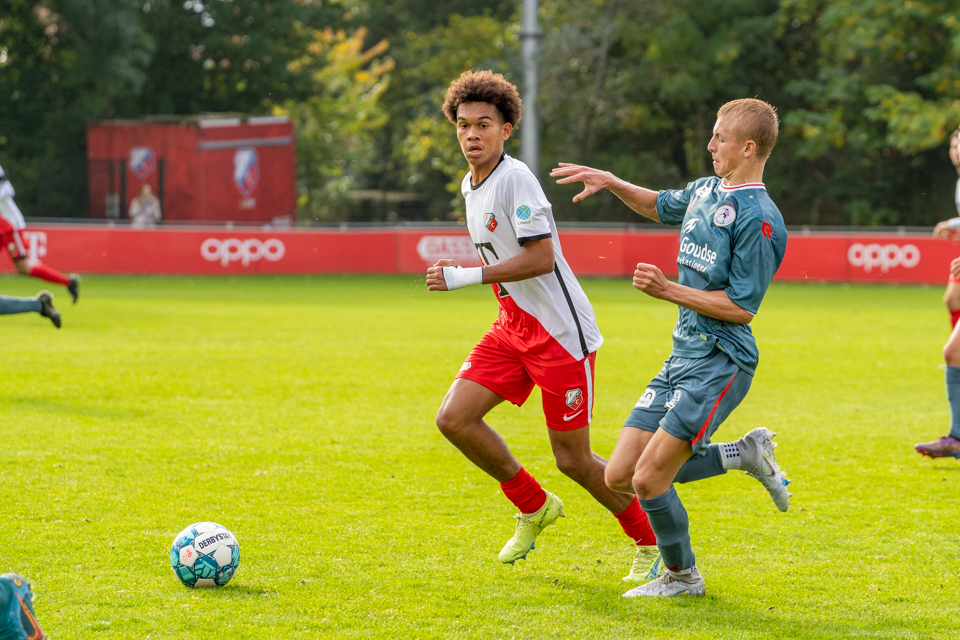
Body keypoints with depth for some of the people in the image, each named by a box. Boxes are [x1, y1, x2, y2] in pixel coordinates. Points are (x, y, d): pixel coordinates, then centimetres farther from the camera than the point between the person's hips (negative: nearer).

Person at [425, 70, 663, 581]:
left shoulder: (515, 179, -18)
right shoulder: (470, 186, 10)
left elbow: (541, 257, -25)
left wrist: (465, 277, -24)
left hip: (561, 332, -8)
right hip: (513, 327, 8)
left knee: (573, 460, -4)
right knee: (454, 418, -4)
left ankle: (650, 543, 16)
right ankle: (535, 507, 15)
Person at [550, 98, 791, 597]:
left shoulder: (758, 218, -16)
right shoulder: (705, 191, 11)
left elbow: (742, 307, -19)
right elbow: (661, 207, 34)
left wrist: (669, 290, -18)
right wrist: (610, 182, 19)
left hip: (720, 363, -9)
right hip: (683, 355, 9)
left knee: (649, 480, -13)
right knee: (619, 478, 6)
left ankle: (682, 576, 12)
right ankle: (745, 454, 19)